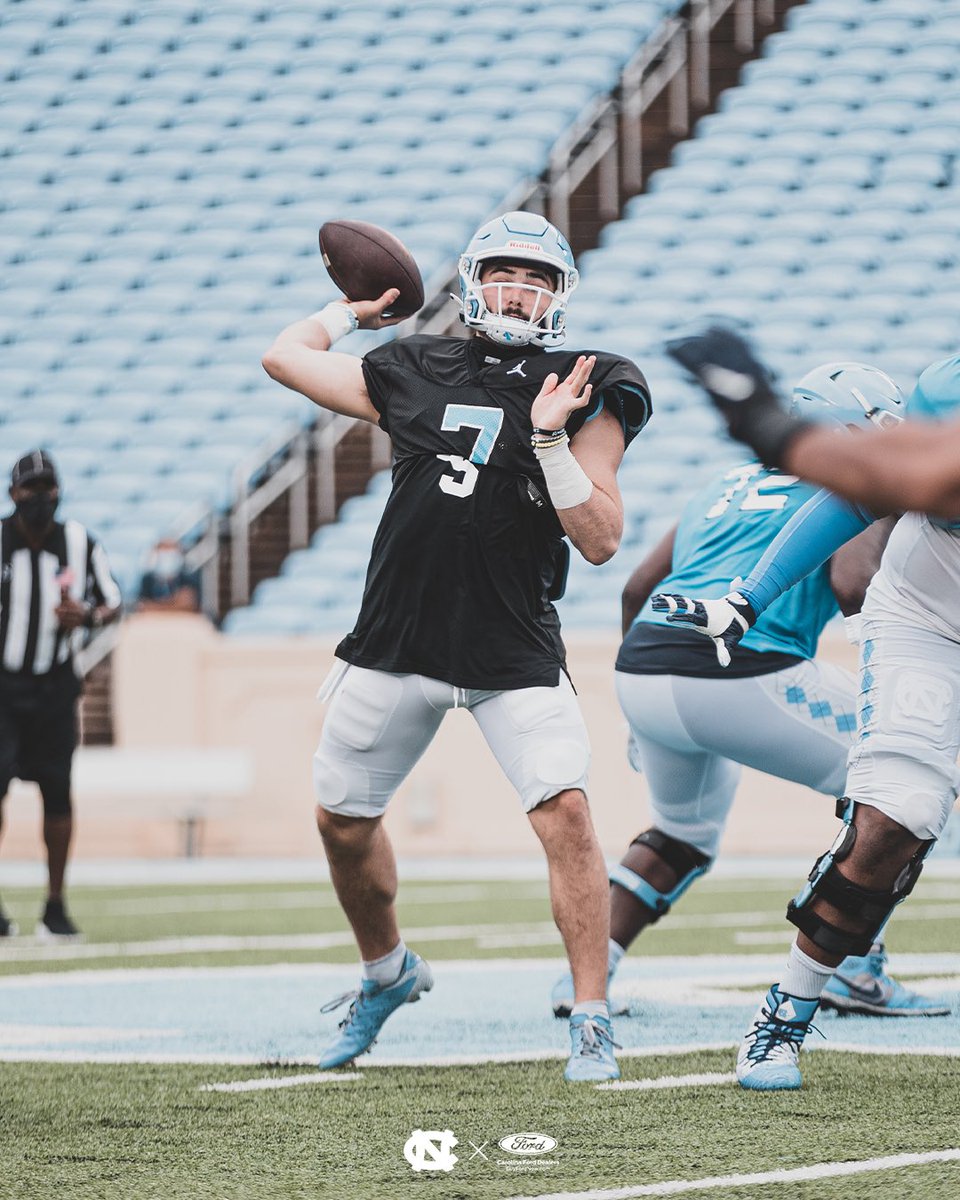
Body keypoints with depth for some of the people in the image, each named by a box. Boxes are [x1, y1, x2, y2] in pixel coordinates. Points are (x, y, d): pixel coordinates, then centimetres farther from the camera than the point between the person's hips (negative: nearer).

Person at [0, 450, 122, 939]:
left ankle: (55, 906, 15)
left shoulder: (81, 544, 0)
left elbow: (112, 603, 8)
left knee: (58, 793, 4)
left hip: (54, 686, 2)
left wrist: (88, 617, -13)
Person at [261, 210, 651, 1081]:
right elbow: (286, 355, 18)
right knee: (343, 818, 13)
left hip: (516, 651, -3)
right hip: (397, 641, 3)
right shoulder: (414, 371, 6)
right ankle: (387, 972, 39)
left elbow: (600, 541, -8)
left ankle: (592, 1021, -8)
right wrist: (355, 308, 30)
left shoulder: (584, 394, -1)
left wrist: (550, 440, -18)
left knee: (566, 813, -18)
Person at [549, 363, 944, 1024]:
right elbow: (853, 586, -11)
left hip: (640, 671, 8)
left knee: (686, 836, 32)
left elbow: (639, 589, 27)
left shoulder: (728, 484, 29)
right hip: (736, 676, -7)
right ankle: (854, 970, 4)